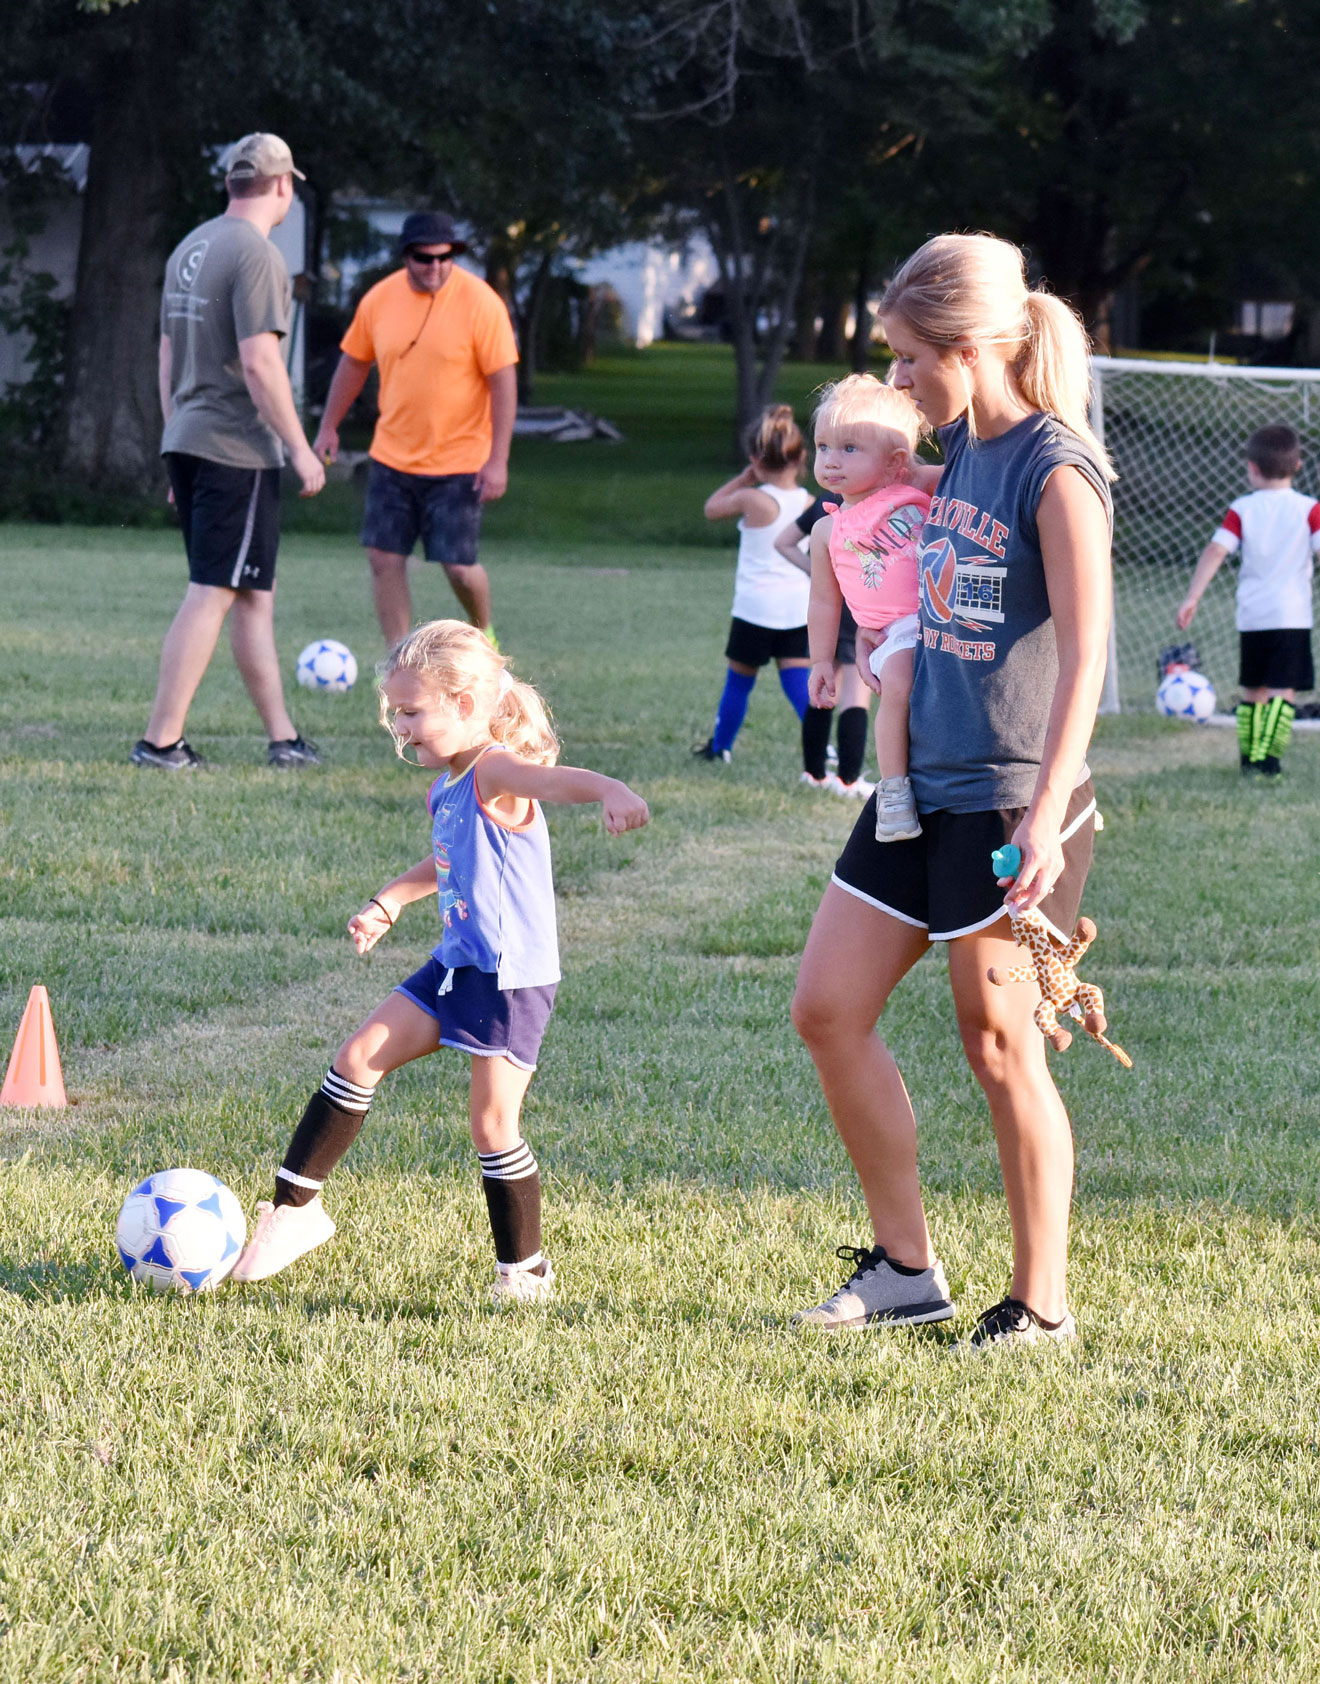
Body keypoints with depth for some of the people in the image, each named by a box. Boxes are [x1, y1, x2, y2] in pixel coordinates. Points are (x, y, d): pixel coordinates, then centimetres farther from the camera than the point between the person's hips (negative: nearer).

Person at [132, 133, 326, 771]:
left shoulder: (189, 250, 14)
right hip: (238, 449, -9)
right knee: (212, 593, -6)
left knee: (254, 595, 14)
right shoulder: (256, 255, -14)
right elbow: (260, 365, -19)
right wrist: (301, 449, -12)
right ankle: (160, 741, -8)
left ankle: (283, 737, 19)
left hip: (186, 440, 9)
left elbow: (168, 358, 18)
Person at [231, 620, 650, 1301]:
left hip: (512, 981, -9)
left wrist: (614, 792, -60)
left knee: (492, 1124, -5)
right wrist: (387, 902, 23)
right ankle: (296, 1206, 12)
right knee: (358, 1058, 4)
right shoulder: (445, 789, 11)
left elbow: (562, 778, -40)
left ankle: (524, 1271, 10)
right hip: (455, 967, 9)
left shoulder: (496, 771, -18)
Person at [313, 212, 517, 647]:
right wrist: (329, 427, 15)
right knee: (384, 557, -1)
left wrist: (498, 460, -16)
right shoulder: (380, 299, -1)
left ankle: (483, 635, 26)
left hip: (459, 463, -4)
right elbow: (354, 362, 14)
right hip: (392, 458, 4)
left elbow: (504, 381, -12)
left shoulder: (479, 302, -13)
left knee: (458, 566, -4)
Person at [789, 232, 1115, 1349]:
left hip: (1009, 804, -9)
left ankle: (1042, 1304, 9)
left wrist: (1046, 818, -24)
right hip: (924, 786, 9)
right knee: (828, 1010, 6)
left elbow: (1085, 656, -20)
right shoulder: (960, 447, 9)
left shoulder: (1056, 472, -15)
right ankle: (905, 1267, 16)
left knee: (999, 1045, -2)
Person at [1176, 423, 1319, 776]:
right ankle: (1268, 758, -19)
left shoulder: (1242, 510, 4)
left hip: (1251, 614, 3)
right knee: (1283, 691, -6)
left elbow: (1216, 551, -5)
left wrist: (1192, 597, -6)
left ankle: (1249, 758, 19)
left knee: (1253, 690, 16)